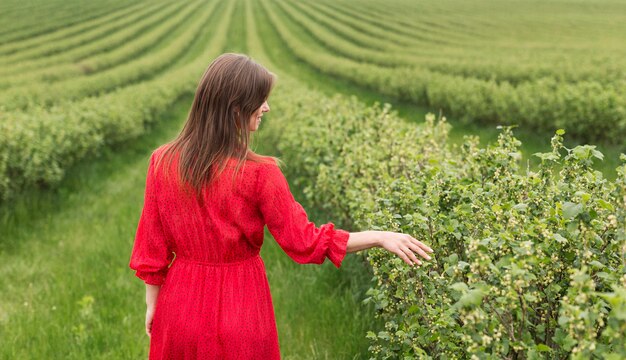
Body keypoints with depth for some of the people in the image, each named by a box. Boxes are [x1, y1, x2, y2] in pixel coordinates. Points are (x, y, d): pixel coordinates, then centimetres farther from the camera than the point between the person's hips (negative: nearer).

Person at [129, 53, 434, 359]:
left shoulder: (164, 162, -9)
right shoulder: (259, 174, -20)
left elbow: (153, 245, -2)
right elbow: (304, 241, -13)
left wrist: (152, 304, 10)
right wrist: (380, 237, -8)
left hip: (180, 302, 3)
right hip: (240, 309, -3)